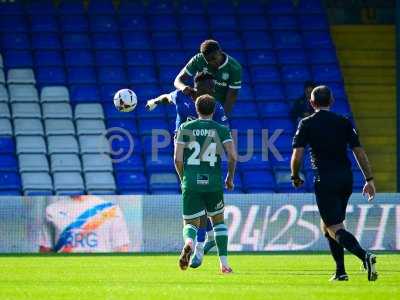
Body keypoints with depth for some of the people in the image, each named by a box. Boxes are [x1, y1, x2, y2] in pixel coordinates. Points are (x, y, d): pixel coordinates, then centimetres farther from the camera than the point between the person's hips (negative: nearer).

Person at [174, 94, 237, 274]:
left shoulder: (185, 128, 4)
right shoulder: (222, 130, 4)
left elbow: (177, 159, -2)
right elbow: (232, 156, -5)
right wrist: (230, 178, 11)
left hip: (191, 183, 0)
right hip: (214, 183, 0)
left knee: (190, 223, 8)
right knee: (218, 220, 21)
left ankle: (189, 242, -29)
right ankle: (224, 262, 13)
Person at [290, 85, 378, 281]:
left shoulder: (306, 124, -2)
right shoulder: (344, 122, 8)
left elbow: (297, 155, -7)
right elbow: (359, 152, 5)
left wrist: (295, 177, 10)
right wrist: (369, 180, 9)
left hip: (325, 181, -5)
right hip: (346, 179, 5)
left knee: (335, 229, -7)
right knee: (327, 226, 21)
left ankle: (364, 256, -32)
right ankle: (340, 272, 15)